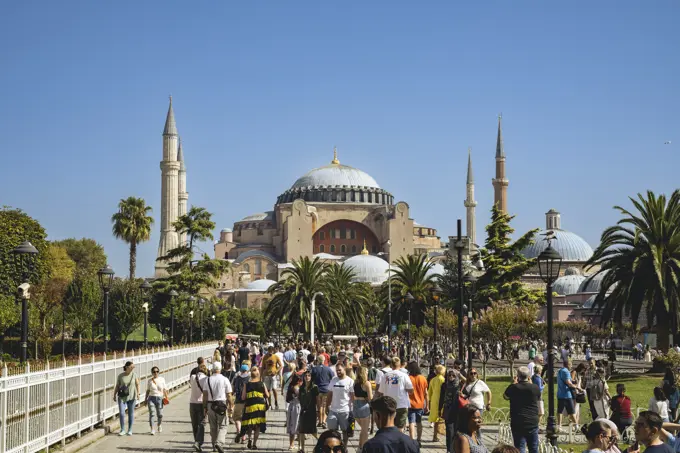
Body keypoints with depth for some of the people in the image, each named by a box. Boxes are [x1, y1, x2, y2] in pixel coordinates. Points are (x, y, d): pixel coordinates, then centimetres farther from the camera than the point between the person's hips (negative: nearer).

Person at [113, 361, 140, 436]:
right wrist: (114, 395, 1)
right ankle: (122, 430, 6)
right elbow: (117, 386, 4)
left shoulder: (134, 375, -3)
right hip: (122, 397, 0)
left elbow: (137, 384, -5)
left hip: (131, 397, 0)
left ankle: (130, 430, 18)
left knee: (131, 414, 6)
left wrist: (138, 393, -19)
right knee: (121, 413, -8)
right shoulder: (120, 376, -2)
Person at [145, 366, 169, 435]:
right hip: (151, 398, -1)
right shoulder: (149, 381, 4)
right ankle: (152, 429, -11)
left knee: (160, 415, 5)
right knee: (152, 413, -12)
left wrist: (166, 397, -2)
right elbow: (148, 391, 9)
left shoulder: (162, 379, 3)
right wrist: (145, 399, 8)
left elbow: (164, 389, 5)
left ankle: (159, 424, 36)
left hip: (159, 398, 1)